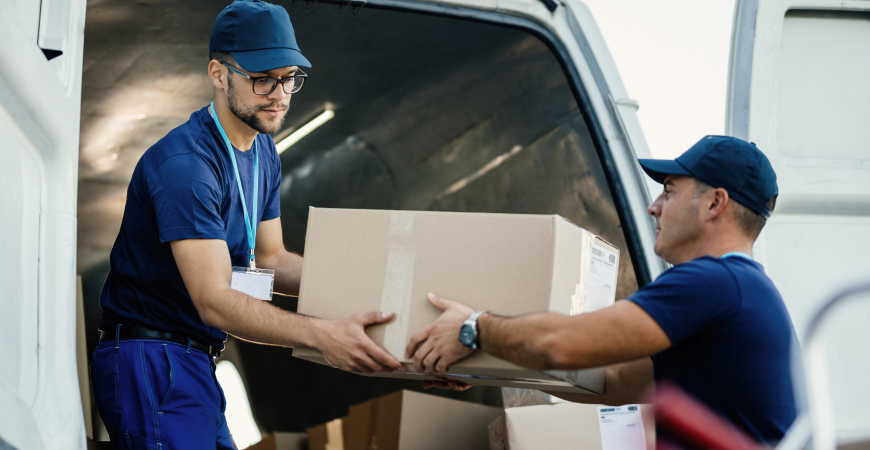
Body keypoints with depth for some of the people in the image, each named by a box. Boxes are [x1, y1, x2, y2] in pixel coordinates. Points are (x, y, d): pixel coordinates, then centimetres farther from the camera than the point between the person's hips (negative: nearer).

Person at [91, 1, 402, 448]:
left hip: (194, 361, 10)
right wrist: (322, 335, -41)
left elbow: (270, 259, 15)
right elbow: (214, 301, -29)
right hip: (150, 362, -10)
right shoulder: (185, 163, -22)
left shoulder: (263, 154, 12)